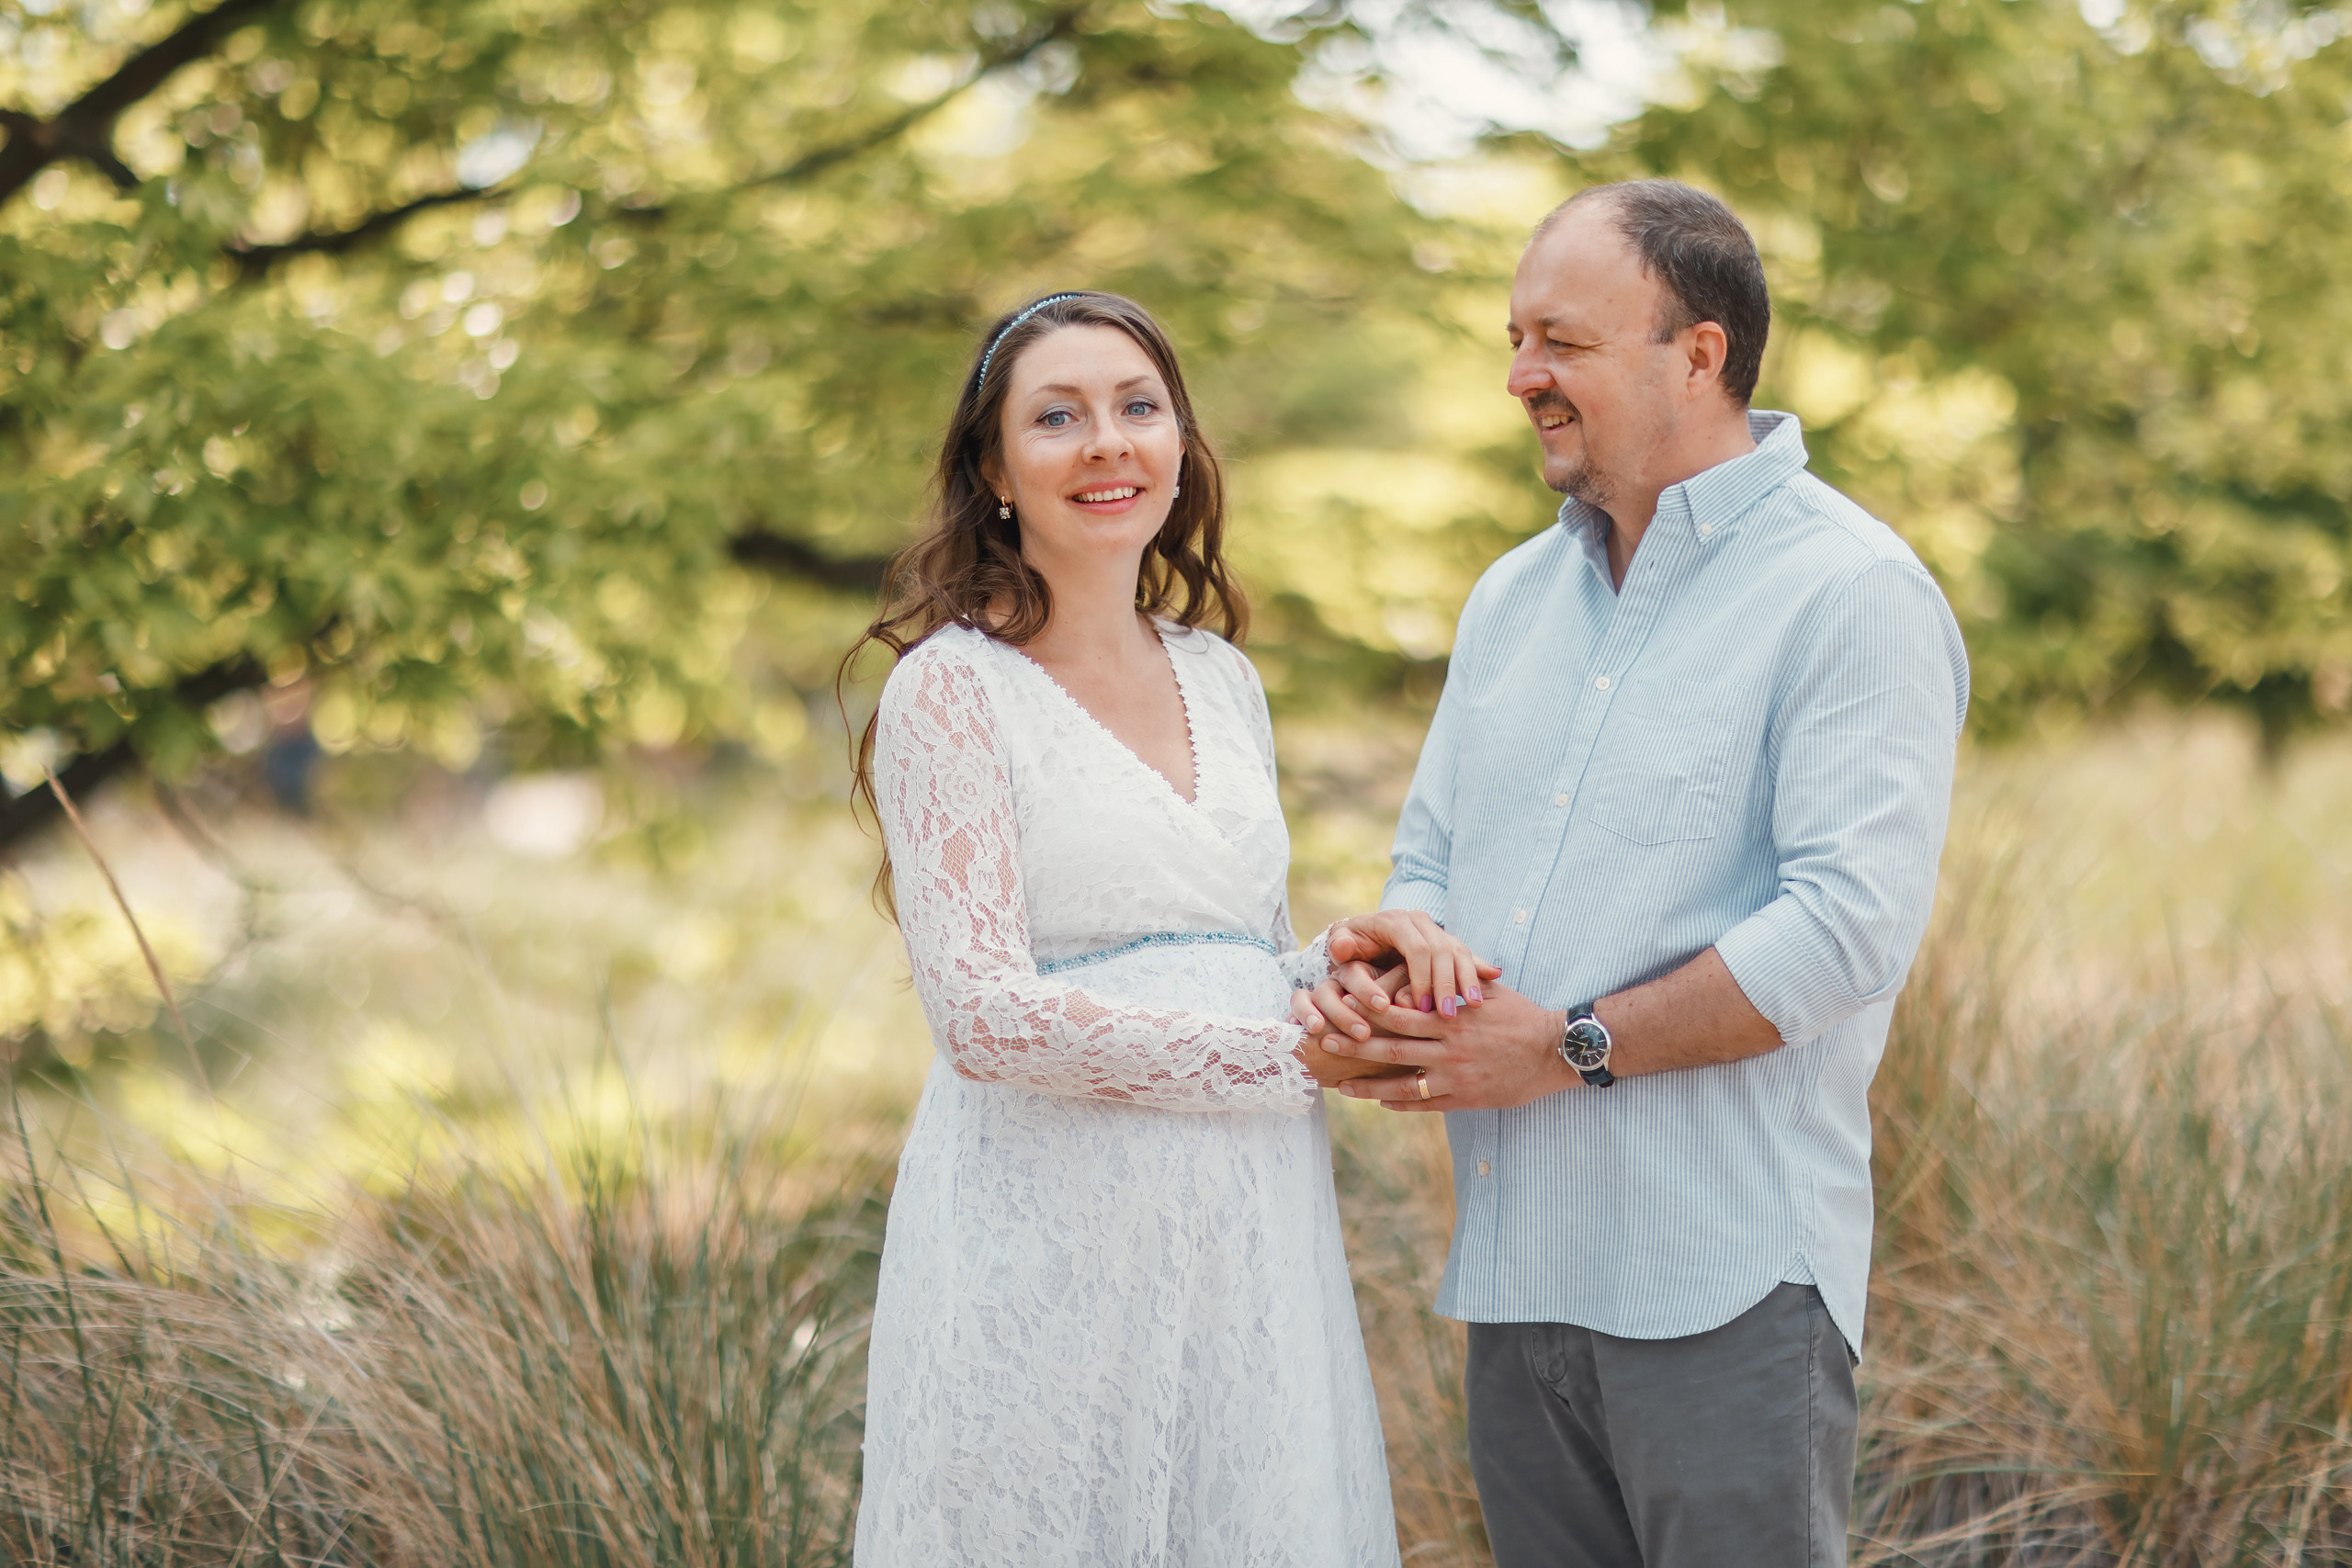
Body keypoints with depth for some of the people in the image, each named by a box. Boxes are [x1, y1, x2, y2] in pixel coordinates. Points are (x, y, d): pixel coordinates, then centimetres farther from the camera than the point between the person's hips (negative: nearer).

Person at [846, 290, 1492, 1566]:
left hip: (1248, 1229, 6)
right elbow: (985, 1013, -15)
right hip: (1053, 1247, -6)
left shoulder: (1223, 682, 13)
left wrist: (1349, 956, -3)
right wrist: (1296, 1057, -13)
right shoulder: (954, 685, -6)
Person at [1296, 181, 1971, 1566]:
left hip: (1726, 1291, -7)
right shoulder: (1515, 596, 17)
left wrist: (1572, 1046, -16)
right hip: (1517, 1276, 7)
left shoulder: (1854, 592, -8)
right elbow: (1431, 863, 21)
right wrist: (1380, 977, -3)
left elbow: (1850, 925, -18)